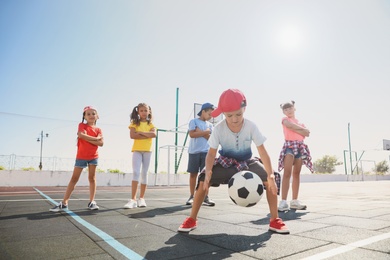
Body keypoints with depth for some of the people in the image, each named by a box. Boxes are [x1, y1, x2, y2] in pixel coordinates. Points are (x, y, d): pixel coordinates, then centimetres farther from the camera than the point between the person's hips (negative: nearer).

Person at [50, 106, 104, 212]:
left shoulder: (98, 129, 4)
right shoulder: (82, 125, 0)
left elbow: (101, 143, -10)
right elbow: (82, 135, -22)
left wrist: (87, 138, -16)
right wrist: (96, 138, -14)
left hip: (93, 156, 2)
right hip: (81, 156, -2)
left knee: (92, 178, 3)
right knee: (74, 178, 1)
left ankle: (92, 202, 8)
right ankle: (64, 203, 6)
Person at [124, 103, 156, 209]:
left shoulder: (150, 124, 10)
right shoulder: (135, 123, 5)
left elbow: (154, 134, -10)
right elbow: (132, 135, -12)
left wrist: (141, 132, -14)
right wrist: (147, 135, -12)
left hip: (147, 150, 2)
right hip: (137, 150, -2)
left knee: (144, 174, 6)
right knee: (136, 173, -13)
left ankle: (141, 198, 14)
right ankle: (133, 199, -13)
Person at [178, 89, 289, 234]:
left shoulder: (251, 127, -23)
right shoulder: (218, 129, -24)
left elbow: (262, 151, -23)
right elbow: (211, 153, -22)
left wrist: (270, 175, -35)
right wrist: (208, 171, -43)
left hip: (247, 161, 1)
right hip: (225, 161, 0)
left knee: (270, 180, -20)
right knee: (203, 180, -21)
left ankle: (275, 220, 0)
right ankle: (191, 220, -3)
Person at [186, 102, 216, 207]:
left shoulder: (210, 125, 14)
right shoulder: (193, 121, 3)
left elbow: (210, 138, 0)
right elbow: (192, 134, -12)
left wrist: (200, 132, -9)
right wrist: (205, 132, -6)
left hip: (206, 152, 3)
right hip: (193, 152, -3)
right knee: (193, 174, 3)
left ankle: (206, 197, 2)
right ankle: (192, 196, 12)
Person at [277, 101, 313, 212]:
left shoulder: (299, 121, 21)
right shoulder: (285, 119, 3)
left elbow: (307, 133, 3)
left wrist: (295, 129, -6)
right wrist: (302, 129, 3)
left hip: (300, 147, 6)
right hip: (289, 145, -6)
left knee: (297, 173, 5)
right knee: (287, 173, -15)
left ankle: (294, 201, 9)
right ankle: (283, 201, -19)